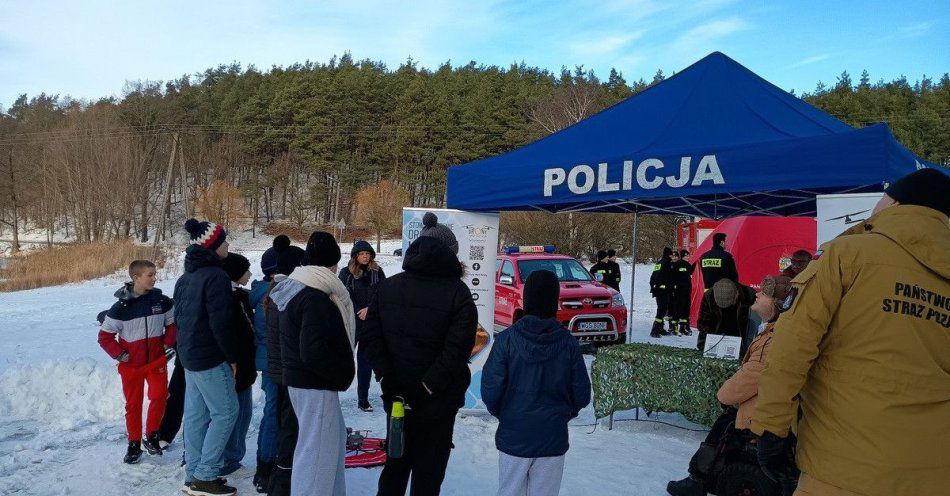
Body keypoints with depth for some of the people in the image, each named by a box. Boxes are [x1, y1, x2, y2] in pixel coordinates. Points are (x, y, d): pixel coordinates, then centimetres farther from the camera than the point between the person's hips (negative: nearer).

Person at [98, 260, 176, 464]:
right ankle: (134, 444, 23)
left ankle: (152, 436, 10)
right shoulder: (121, 307, -10)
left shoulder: (162, 301, -5)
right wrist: (119, 355, -9)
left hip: (157, 360, 1)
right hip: (131, 365, -1)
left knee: (159, 396, -12)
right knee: (133, 403, 9)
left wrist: (168, 344, -2)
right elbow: (104, 336, -2)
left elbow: (172, 323, 10)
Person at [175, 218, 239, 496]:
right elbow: (220, 323, -20)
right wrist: (232, 356, -11)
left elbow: (179, 317, 18)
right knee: (225, 412, -2)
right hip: (210, 358, -9)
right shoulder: (216, 276, -17)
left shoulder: (185, 277, 13)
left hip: (189, 355, 9)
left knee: (195, 415, 12)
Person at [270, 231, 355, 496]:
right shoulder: (315, 299, -22)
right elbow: (313, 352, -28)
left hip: (300, 376, 11)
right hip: (315, 384, -11)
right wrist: (343, 374, -14)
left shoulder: (295, 289, 10)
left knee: (335, 436, 23)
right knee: (318, 448, -2)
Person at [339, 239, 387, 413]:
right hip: (351, 322, -2)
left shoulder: (377, 272, 4)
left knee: (365, 361, 9)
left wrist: (369, 309, -13)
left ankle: (363, 399, 16)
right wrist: (359, 312, -12)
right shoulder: (346, 273, -1)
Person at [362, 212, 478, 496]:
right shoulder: (457, 292, -12)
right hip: (437, 399, -4)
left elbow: (371, 336, -2)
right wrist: (429, 385, -17)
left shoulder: (388, 285, 3)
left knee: (397, 461, 20)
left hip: (396, 395, 4)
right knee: (428, 467, 9)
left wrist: (387, 377, -6)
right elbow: (458, 349, -21)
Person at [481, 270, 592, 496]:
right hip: (553, 439, 1)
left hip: (513, 437, -1)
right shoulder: (568, 342, -8)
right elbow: (582, 395, -2)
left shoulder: (507, 339, -13)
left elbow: (491, 390, -13)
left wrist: (502, 414, 8)